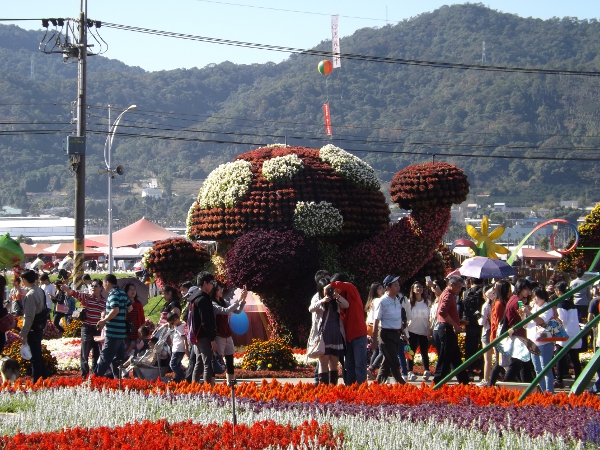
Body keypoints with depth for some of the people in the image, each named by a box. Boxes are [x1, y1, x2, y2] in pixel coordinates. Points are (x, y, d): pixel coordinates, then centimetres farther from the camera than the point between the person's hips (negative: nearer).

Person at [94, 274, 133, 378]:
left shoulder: (113, 293, -14)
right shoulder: (122, 293, 13)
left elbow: (115, 310, -26)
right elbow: (130, 308, 19)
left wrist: (103, 321, -16)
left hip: (113, 332, -9)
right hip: (121, 332, 9)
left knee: (105, 357, -7)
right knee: (119, 357, 12)